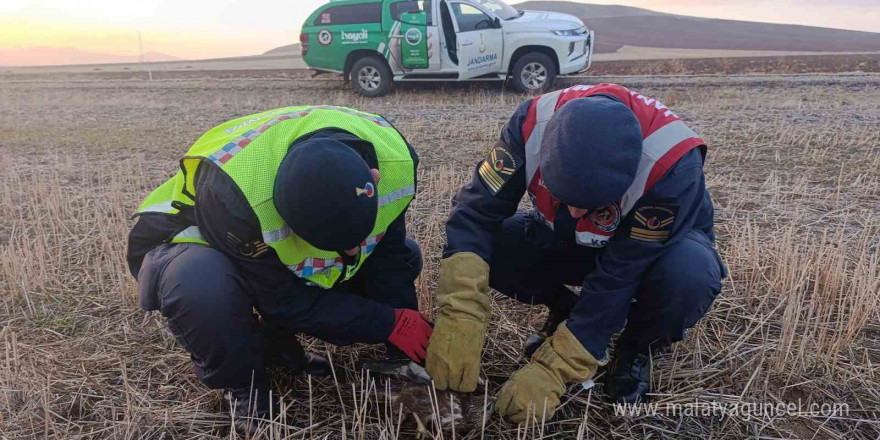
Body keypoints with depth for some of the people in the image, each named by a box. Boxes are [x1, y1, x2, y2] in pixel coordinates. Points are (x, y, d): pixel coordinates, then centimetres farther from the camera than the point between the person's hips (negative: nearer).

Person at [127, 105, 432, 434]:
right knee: (202, 289, -40)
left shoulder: (392, 157, -27)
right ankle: (245, 389, -7)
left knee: (403, 255, -5)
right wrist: (393, 325, -27)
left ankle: (274, 342, 3)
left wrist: (405, 356, -15)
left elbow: (389, 258, -13)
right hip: (198, 244, -5)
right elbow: (287, 303, -30)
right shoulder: (236, 195, -42)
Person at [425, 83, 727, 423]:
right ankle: (564, 312, 5)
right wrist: (460, 317, -41)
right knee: (489, 244, -23)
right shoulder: (535, 123, -30)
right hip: (568, 239, 3)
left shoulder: (671, 163, -38)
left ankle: (636, 348, -3)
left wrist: (553, 370, -34)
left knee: (689, 277, -37)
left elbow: (619, 278, -34)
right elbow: (476, 211, -29)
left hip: (658, 245, -2)